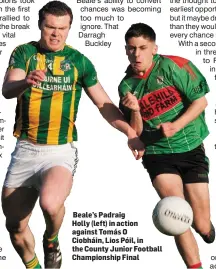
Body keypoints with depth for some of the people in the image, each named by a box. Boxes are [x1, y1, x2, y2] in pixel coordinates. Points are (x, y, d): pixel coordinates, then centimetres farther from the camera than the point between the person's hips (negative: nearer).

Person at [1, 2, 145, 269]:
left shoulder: (79, 61, 2)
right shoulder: (24, 53, 2)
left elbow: (104, 103, 6)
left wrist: (129, 131, -7)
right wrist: (26, 82, -37)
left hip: (60, 150, -2)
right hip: (25, 150, 2)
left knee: (50, 204, -30)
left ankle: (51, 242, 6)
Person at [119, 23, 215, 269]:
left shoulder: (172, 66, -7)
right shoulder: (127, 85, 2)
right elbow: (135, 133, 4)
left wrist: (176, 125, -20)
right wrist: (135, 110, -16)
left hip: (191, 149, -1)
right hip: (158, 155, 1)